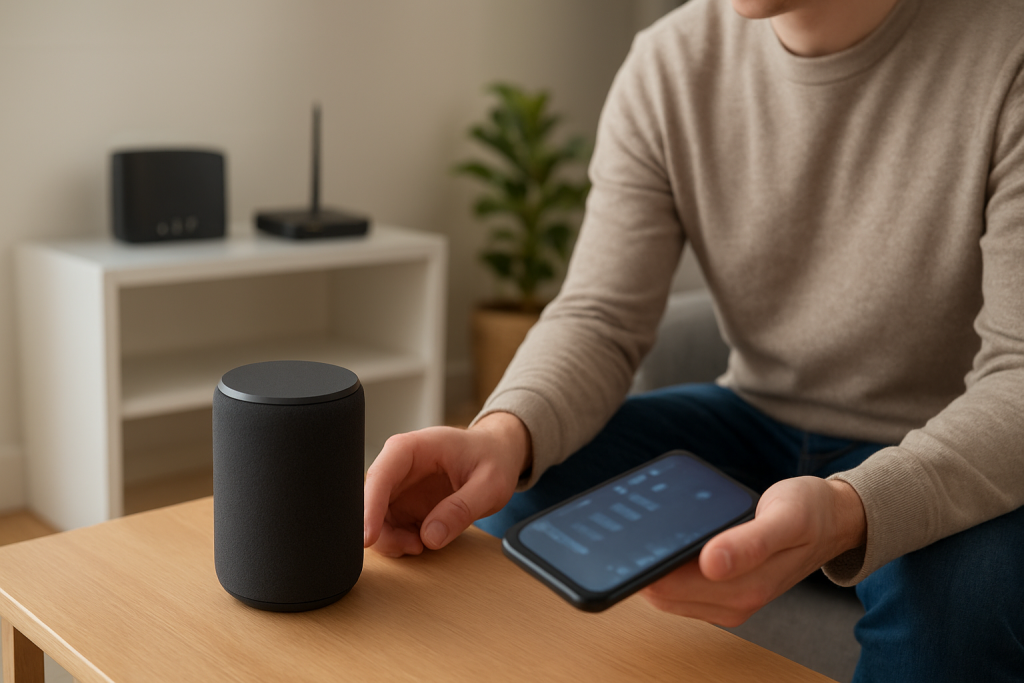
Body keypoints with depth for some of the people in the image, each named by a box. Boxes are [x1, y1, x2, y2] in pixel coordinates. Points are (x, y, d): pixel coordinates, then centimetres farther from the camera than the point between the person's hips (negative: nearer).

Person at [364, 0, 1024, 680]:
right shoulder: (670, 63, -7)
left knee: (962, 605, -35)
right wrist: (504, 433, -32)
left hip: (949, 457, -3)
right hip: (758, 416, 4)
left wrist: (849, 512, -47)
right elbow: (599, 319, -9)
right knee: (521, 491, -17)